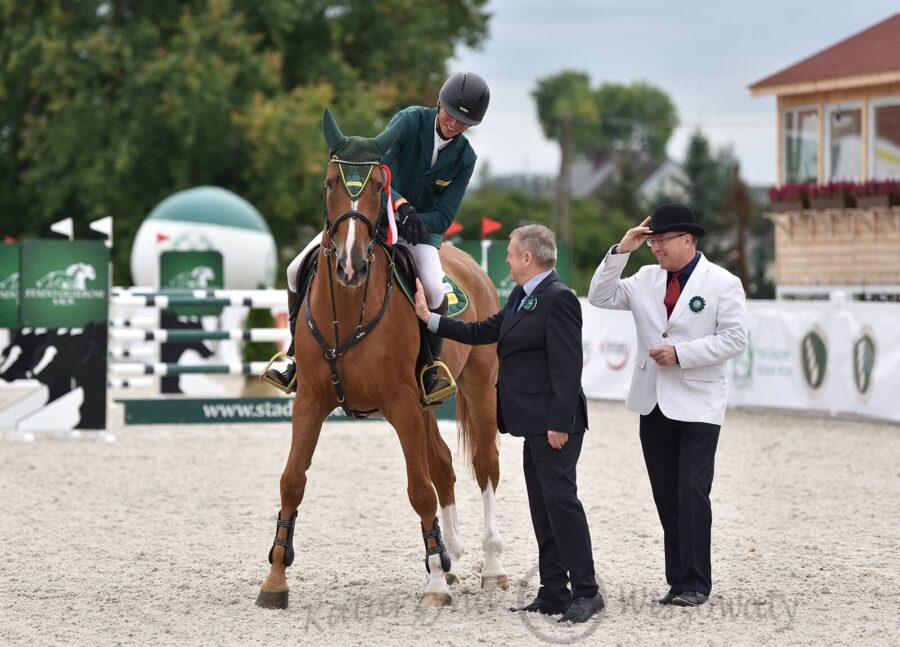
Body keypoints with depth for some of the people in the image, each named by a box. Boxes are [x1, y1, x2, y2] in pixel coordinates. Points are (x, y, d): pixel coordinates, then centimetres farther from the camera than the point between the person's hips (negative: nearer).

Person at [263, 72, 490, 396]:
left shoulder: (464, 158, -6)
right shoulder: (411, 120, -13)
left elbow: (443, 217, -9)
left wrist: (412, 221, -28)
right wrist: (400, 204, -41)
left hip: (421, 227, 0)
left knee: (434, 289, -32)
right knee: (299, 270, -12)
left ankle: (429, 373, -13)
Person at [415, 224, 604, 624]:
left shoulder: (557, 298, -15)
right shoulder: (522, 297, 16)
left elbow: (566, 366, -20)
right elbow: (483, 332, 24)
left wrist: (559, 423, -24)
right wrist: (429, 318, 23)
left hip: (553, 424, -11)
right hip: (534, 424, 11)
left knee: (560, 497, -11)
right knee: (543, 506, 11)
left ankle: (586, 592, -9)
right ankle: (553, 593, 16)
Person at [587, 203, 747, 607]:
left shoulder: (722, 283, -5)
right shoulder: (646, 279, 10)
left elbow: (734, 338, -11)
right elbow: (601, 298, 6)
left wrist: (681, 353, -17)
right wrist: (621, 252, -4)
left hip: (697, 404, -6)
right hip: (653, 403, 6)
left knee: (692, 493, -10)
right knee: (666, 496, 9)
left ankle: (696, 583, -4)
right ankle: (678, 579, 15)